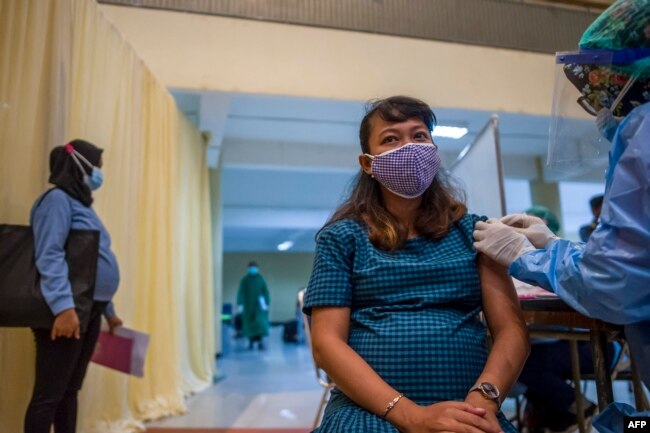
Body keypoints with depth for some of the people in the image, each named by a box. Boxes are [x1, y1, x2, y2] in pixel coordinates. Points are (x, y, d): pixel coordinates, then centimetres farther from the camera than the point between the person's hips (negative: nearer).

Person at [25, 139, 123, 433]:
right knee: (49, 395, -1)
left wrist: (108, 311, 20)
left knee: (70, 391, 14)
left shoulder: (83, 205, 20)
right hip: (67, 311, -9)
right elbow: (49, 256, -20)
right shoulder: (58, 199, -7)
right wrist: (64, 306, -30)